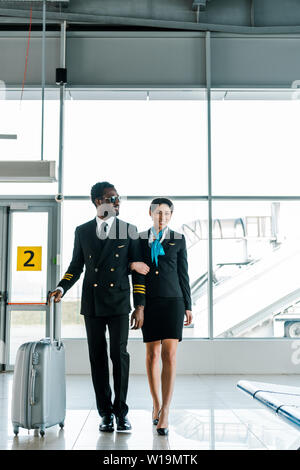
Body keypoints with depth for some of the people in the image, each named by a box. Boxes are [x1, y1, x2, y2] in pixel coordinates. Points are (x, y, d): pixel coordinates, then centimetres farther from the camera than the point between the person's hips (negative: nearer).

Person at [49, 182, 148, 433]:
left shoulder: (129, 230, 4)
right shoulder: (82, 231, 9)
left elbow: (138, 270, 3)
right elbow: (76, 265, 13)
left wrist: (140, 306, -2)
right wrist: (62, 288, -5)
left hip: (119, 302, -2)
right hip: (92, 303, 2)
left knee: (119, 354, -5)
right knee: (98, 357, 5)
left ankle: (121, 411, 8)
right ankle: (106, 412, 15)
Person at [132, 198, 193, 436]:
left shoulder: (178, 239, 5)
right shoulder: (140, 239, 8)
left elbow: (183, 273, 6)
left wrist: (188, 306, 3)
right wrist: (133, 265, -14)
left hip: (172, 301, -1)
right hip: (149, 302, 2)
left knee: (170, 355, -10)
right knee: (152, 354, 7)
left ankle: (165, 413, -10)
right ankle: (156, 404, 24)